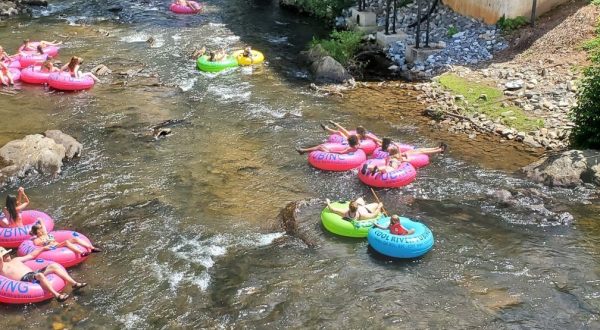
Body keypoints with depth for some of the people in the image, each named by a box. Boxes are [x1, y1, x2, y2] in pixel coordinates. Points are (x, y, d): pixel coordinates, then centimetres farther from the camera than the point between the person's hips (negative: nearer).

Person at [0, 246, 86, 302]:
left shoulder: (15, 260, 31)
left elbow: (31, 256, 37)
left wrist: (43, 249, 36)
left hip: (33, 274, 8)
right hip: (25, 279, -8)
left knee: (53, 266, -9)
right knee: (39, 275, -38)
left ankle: (74, 283, -16)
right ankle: (57, 295, -50)